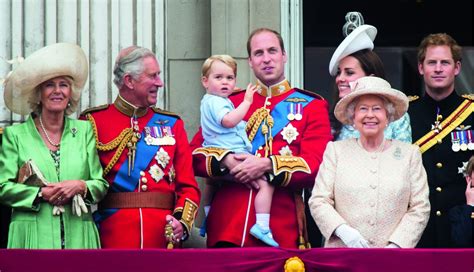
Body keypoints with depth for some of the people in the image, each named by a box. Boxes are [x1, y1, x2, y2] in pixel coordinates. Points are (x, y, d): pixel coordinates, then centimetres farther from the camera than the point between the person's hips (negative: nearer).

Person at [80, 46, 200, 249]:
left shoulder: (172, 125, 12)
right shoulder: (93, 122, 2)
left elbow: (188, 185, 7)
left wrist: (182, 222, -10)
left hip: (164, 236, 3)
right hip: (112, 237, -3)